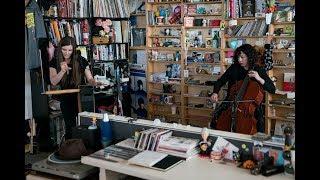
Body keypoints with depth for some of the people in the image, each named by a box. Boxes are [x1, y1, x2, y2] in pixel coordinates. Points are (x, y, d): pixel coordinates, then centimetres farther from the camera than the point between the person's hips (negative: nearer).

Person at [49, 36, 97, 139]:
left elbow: (90, 78, -6)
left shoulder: (81, 61, -8)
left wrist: (95, 83, -29)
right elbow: (53, 82, -15)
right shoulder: (55, 62, -4)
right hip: (66, 99, 1)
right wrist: (63, 71, -32)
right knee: (70, 127, 8)